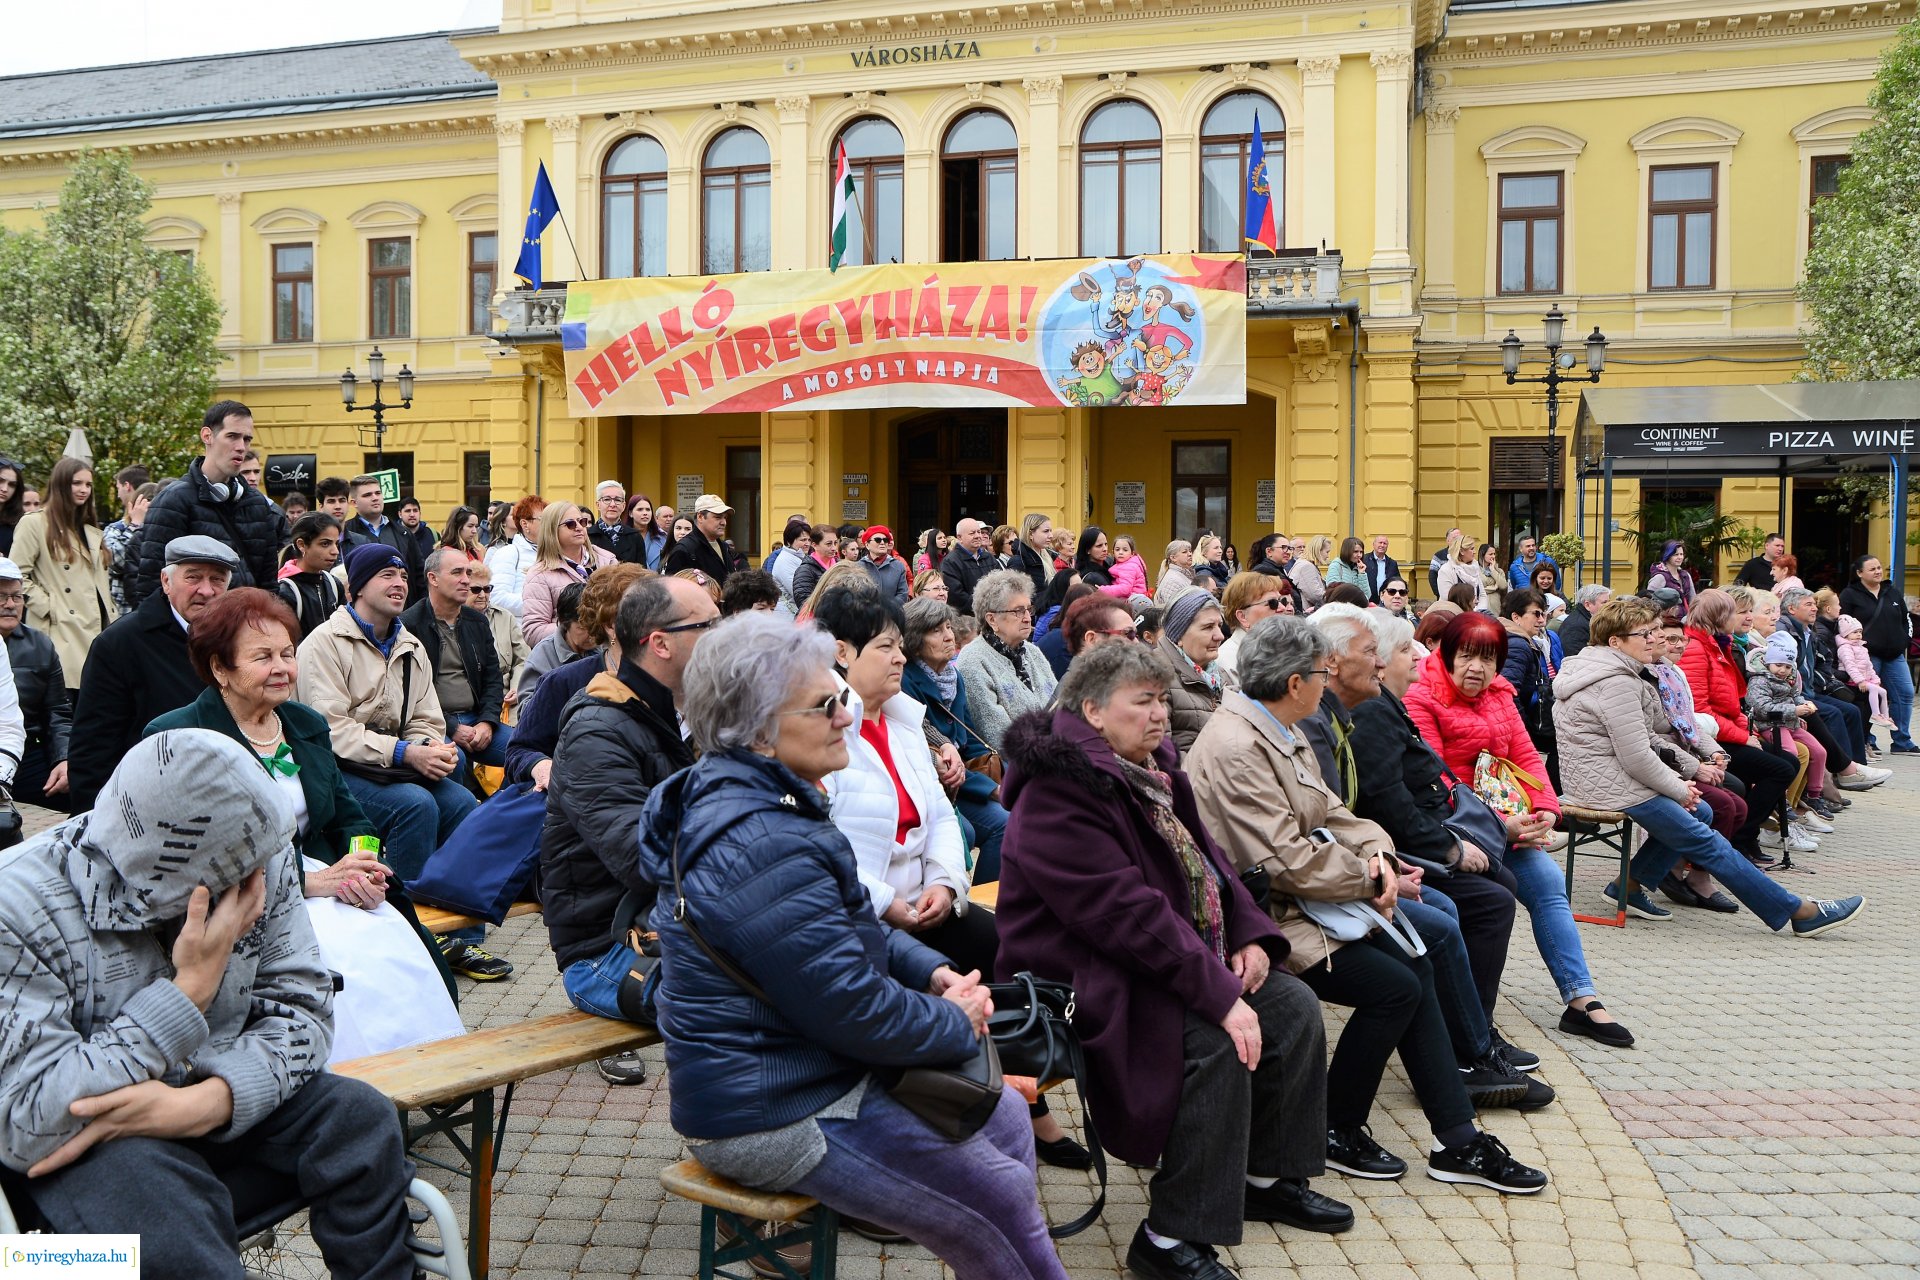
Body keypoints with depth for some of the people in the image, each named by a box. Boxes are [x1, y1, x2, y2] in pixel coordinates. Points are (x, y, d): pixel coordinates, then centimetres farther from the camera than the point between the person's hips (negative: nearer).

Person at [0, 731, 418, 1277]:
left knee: (360, 1119, -17)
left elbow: (303, 1010, -10)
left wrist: (206, 1100, -30)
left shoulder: (262, 866, -10)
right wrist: (194, 984, -31)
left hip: (224, 1102, 5)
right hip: (91, 1145, -5)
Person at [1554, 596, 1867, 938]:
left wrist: (1675, 780, 8)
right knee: (1706, 841, -6)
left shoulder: (1600, 670, 13)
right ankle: (1801, 912, -1)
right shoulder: (1618, 683, -20)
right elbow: (1637, 758, -22)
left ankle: (1630, 885, 17)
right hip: (1612, 786, -10)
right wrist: (1678, 789, -7)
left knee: (1700, 813, 19)